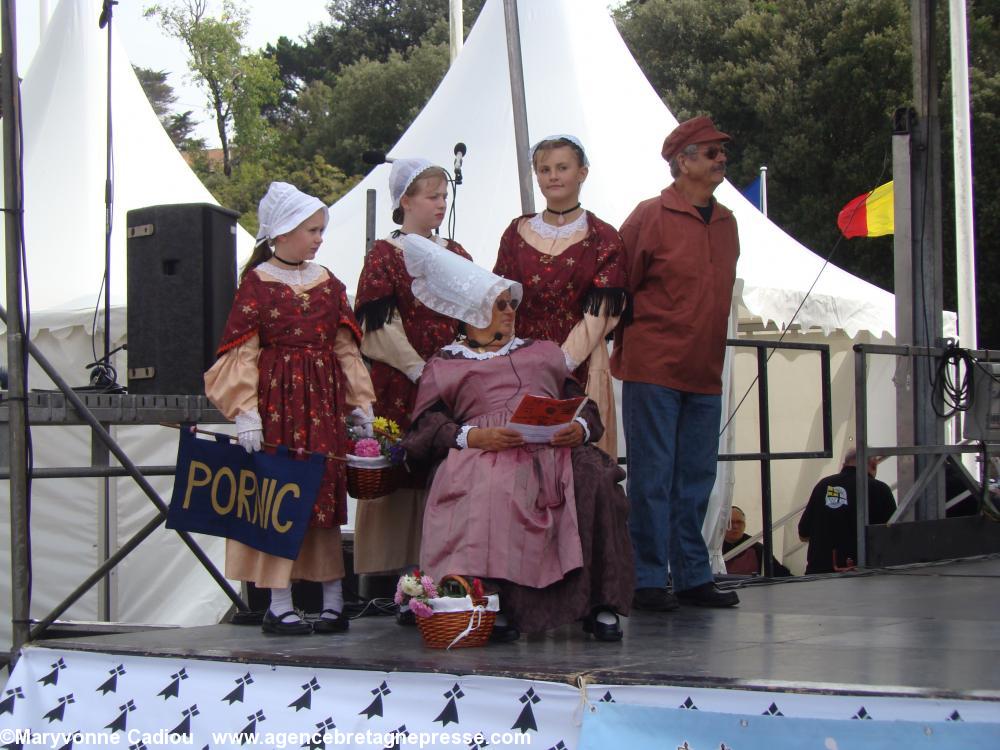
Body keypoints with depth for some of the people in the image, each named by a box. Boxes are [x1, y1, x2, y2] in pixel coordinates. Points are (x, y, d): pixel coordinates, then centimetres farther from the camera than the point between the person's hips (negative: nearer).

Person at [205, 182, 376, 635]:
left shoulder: (328, 283, 12)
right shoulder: (257, 282, -3)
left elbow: (345, 349, 15)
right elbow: (242, 353, -7)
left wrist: (361, 404, 11)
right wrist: (246, 412, -15)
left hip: (323, 402, 5)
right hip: (276, 399, -5)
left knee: (326, 493, 6)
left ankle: (333, 600, 12)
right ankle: (279, 605, 4)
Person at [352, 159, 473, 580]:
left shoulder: (455, 255, 15)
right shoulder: (384, 257, -1)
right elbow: (382, 325, -8)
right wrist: (420, 371, -15)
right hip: (400, 387, -5)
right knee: (401, 475, -3)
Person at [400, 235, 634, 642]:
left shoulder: (543, 352, 34)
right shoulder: (445, 364, 24)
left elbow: (582, 404, 22)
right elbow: (427, 426, 7)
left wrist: (580, 428, -3)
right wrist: (473, 436, -12)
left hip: (554, 449, 3)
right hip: (483, 454, -2)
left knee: (595, 478, -31)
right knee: (489, 491, -39)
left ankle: (599, 606, -27)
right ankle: (494, 605, -35)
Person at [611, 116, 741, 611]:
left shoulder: (727, 222, 13)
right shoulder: (650, 217, -6)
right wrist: (631, 344, 2)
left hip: (705, 374, 6)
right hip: (653, 371, -6)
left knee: (697, 477, 10)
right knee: (653, 477, -2)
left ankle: (692, 575, 17)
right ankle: (647, 579, 4)